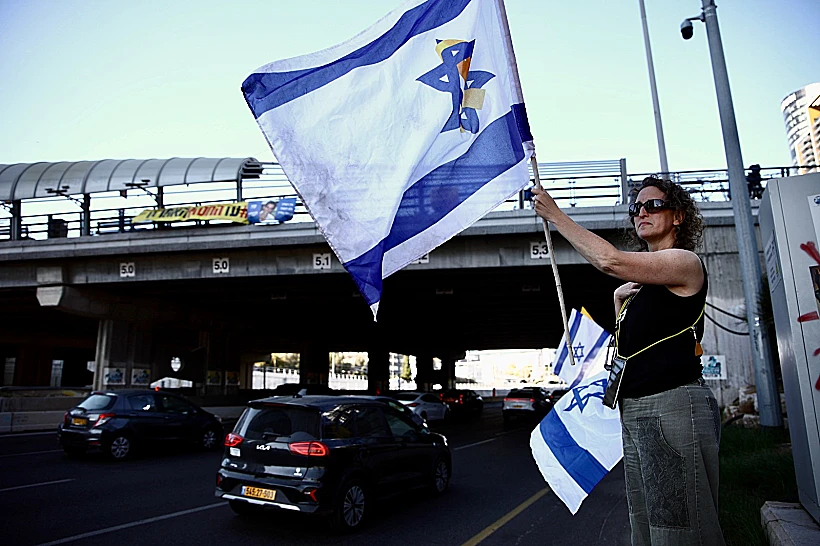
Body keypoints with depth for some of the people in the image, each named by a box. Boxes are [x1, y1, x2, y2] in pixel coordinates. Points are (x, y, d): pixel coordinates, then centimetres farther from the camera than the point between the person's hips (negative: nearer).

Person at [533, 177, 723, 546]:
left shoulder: (686, 263, -5)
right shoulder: (642, 284, 20)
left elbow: (610, 261, -20)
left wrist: (555, 215, -13)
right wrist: (619, 299, 11)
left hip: (673, 405, -9)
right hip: (634, 410, 9)